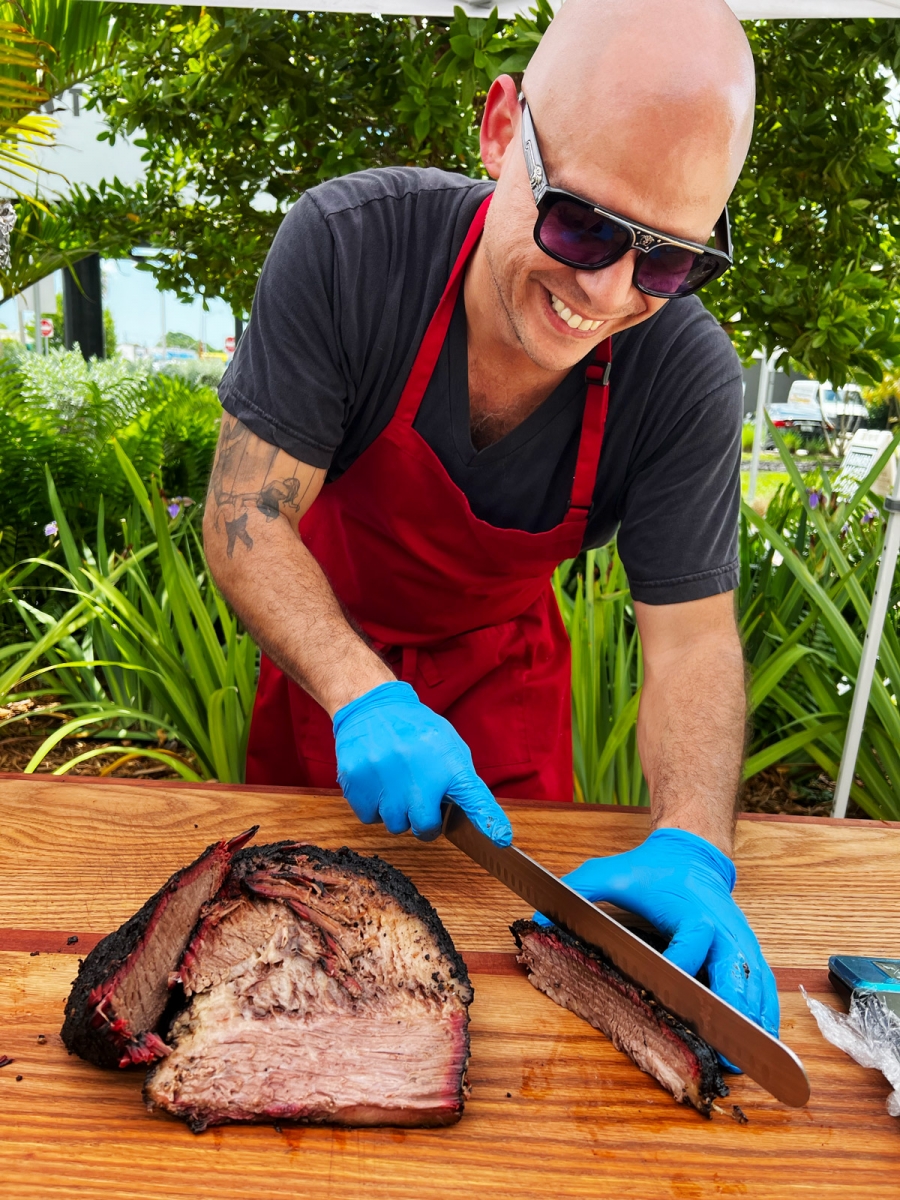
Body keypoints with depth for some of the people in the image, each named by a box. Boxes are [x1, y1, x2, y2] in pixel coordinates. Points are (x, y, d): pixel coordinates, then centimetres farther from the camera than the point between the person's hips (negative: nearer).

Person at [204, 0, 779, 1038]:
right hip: (327, 640, 1)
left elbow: (691, 635, -23)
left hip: (503, 660, 0)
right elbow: (244, 517, -28)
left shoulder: (687, 379, -27)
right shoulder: (344, 245, -31)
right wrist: (366, 697, -42)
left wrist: (691, 848, -38)